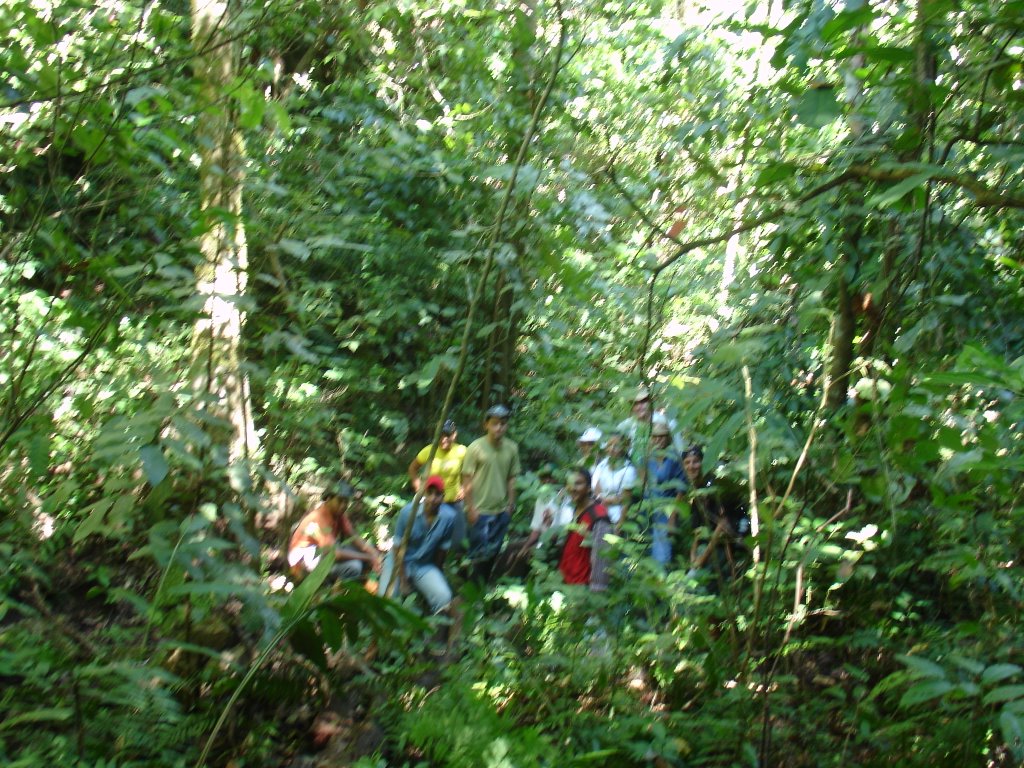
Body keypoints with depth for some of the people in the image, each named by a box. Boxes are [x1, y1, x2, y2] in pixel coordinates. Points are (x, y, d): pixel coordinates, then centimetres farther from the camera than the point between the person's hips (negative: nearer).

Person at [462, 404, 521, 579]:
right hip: (480, 510, -4)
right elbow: (467, 481, -7)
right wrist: (470, 508, -10)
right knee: (480, 553, -2)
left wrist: (510, 505, 5)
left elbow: (511, 479, 9)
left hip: (501, 510, 4)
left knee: (494, 552, 12)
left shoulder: (512, 448, 2)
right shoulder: (475, 448, -9)